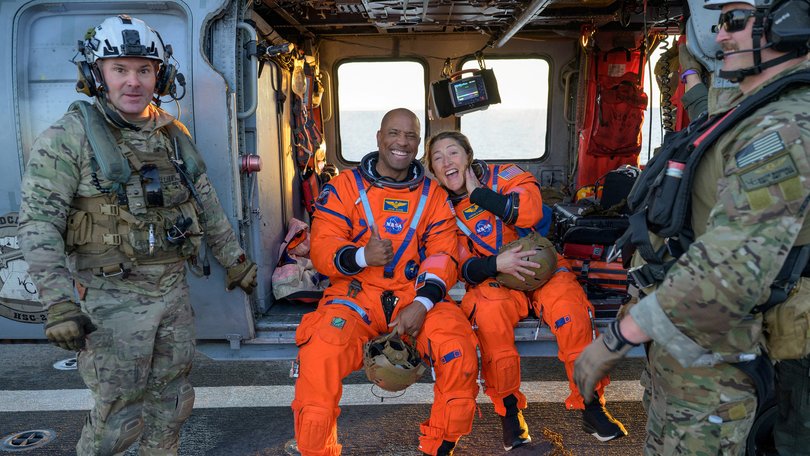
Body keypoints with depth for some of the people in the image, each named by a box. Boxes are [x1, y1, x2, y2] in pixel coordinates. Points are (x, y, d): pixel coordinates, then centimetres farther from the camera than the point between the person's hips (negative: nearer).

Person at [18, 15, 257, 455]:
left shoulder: (172, 134, 7)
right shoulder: (70, 137, -11)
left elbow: (206, 203, 14)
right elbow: (38, 223, -15)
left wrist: (234, 259, 16)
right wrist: (58, 301, -23)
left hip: (173, 290, 6)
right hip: (113, 299, -5)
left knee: (171, 399, 17)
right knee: (120, 410, 3)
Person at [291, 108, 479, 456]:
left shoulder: (432, 194, 12)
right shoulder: (345, 186, 6)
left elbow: (443, 254, 2)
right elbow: (321, 249, -1)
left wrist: (422, 303, -15)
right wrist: (361, 256, -23)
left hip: (414, 295, 2)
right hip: (356, 295, -1)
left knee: (460, 352, -24)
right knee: (319, 357, -29)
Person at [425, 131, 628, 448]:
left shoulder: (502, 175, 0)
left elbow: (529, 211, -21)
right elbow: (461, 267, -2)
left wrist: (478, 193, -14)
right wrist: (495, 264, -22)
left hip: (540, 265, 0)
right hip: (493, 279, 1)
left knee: (569, 306, -30)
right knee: (489, 310, -33)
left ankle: (590, 406, -10)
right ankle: (509, 411, -16)